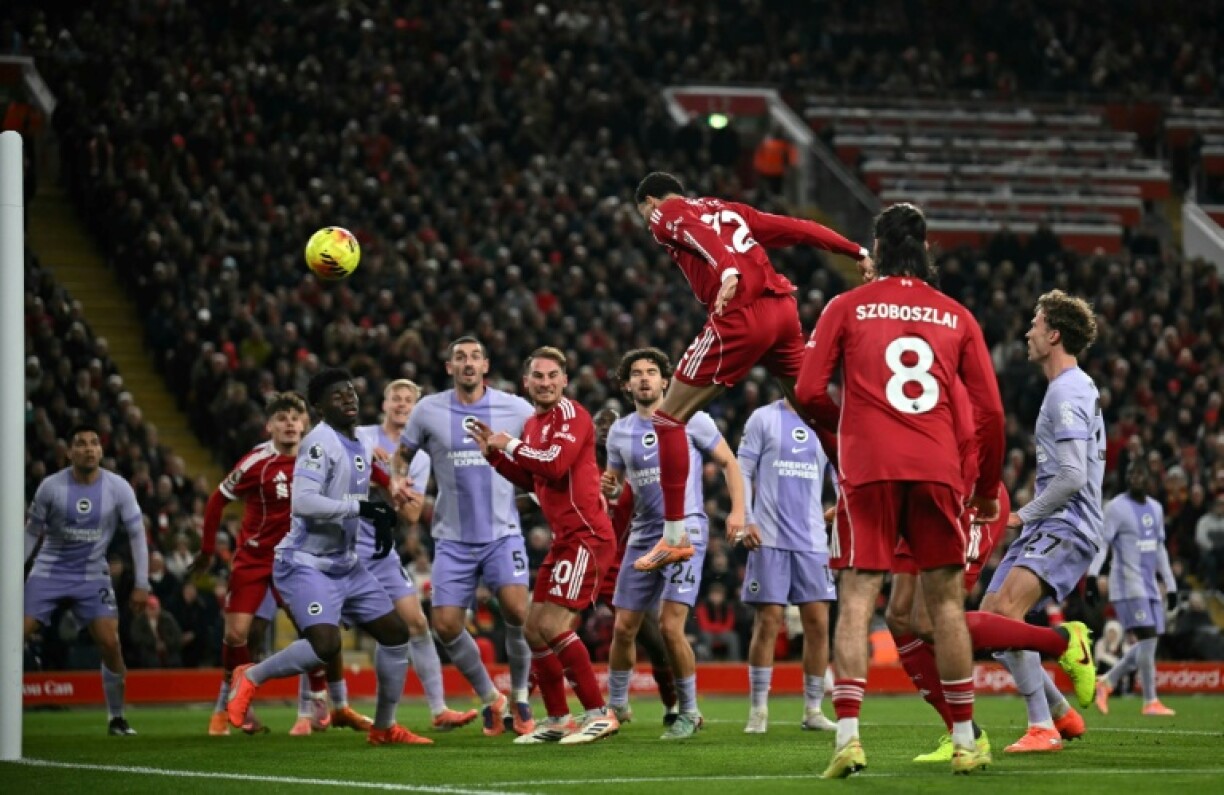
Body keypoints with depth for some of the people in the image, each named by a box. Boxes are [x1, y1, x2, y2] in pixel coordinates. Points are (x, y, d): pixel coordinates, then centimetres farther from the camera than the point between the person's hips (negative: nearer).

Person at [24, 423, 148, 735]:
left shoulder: (118, 488, -8)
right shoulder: (51, 486, -9)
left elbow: (137, 534, -2)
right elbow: (31, 533, 3)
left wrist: (141, 584, -6)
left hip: (92, 575, 0)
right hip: (49, 572, 0)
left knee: (110, 644, -13)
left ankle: (117, 719, 4)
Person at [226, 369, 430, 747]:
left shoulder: (356, 444, 12)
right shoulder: (320, 442, -17)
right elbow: (303, 502, -28)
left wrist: (381, 522, 17)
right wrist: (361, 507, -27)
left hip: (345, 565, 10)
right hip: (306, 563, -10)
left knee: (395, 632, 10)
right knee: (326, 644, -27)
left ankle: (384, 727, 22)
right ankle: (251, 677, -3)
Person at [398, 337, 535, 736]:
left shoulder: (515, 409, 0)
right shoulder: (429, 410, 1)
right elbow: (402, 456, 13)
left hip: (502, 534, -1)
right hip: (453, 539, 2)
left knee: (516, 609, -21)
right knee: (446, 624, -7)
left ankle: (519, 699, 1)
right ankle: (491, 700, 15)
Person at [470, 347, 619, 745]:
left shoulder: (570, 414, -10)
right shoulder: (533, 424, 17)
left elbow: (555, 464, -24)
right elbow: (532, 481, 27)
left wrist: (511, 446, -10)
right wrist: (495, 454, 18)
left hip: (586, 536, -10)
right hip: (565, 539, 10)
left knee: (552, 626, -17)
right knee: (534, 630, 11)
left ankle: (599, 714, -13)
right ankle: (557, 720, 21)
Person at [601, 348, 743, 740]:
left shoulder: (691, 420, -3)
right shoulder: (619, 431, 9)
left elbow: (728, 462, 3)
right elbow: (615, 482, 20)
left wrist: (737, 510, -9)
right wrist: (607, 486, -5)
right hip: (643, 537, 5)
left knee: (670, 626, -14)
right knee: (623, 627, 4)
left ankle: (689, 712, 1)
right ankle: (616, 705, 23)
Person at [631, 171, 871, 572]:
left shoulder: (666, 213, 11)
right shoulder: (729, 209, 28)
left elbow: (699, 235, -11)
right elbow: (797, 229, 22)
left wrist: (728, 273, -30)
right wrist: (858, 252, 22)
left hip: (740, 314, -6)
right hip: (783, 307, 7)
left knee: (669, 418, 2)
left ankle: (674, 536, -3)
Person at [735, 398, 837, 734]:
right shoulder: (763, 419, 4)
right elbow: (743, 471, 2)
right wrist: (746, 520, -9)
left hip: (812, 539, 3)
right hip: (769, 539, -3)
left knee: (818, 623, -1)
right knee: (768, 621, -4)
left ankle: (813, 710, 9)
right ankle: (758, 711, 3)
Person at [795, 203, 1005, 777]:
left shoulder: (846, 308, 8)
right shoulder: (957, 317, 12)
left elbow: (809, 392, 1)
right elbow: (990, 411, 9)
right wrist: (988, 488, 20)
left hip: (868, 469, -1)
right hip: (936, 468, 1)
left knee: (856, 601, -3)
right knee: (946, 601, 8)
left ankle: (848, 736, -16)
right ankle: (965, 742, 11)